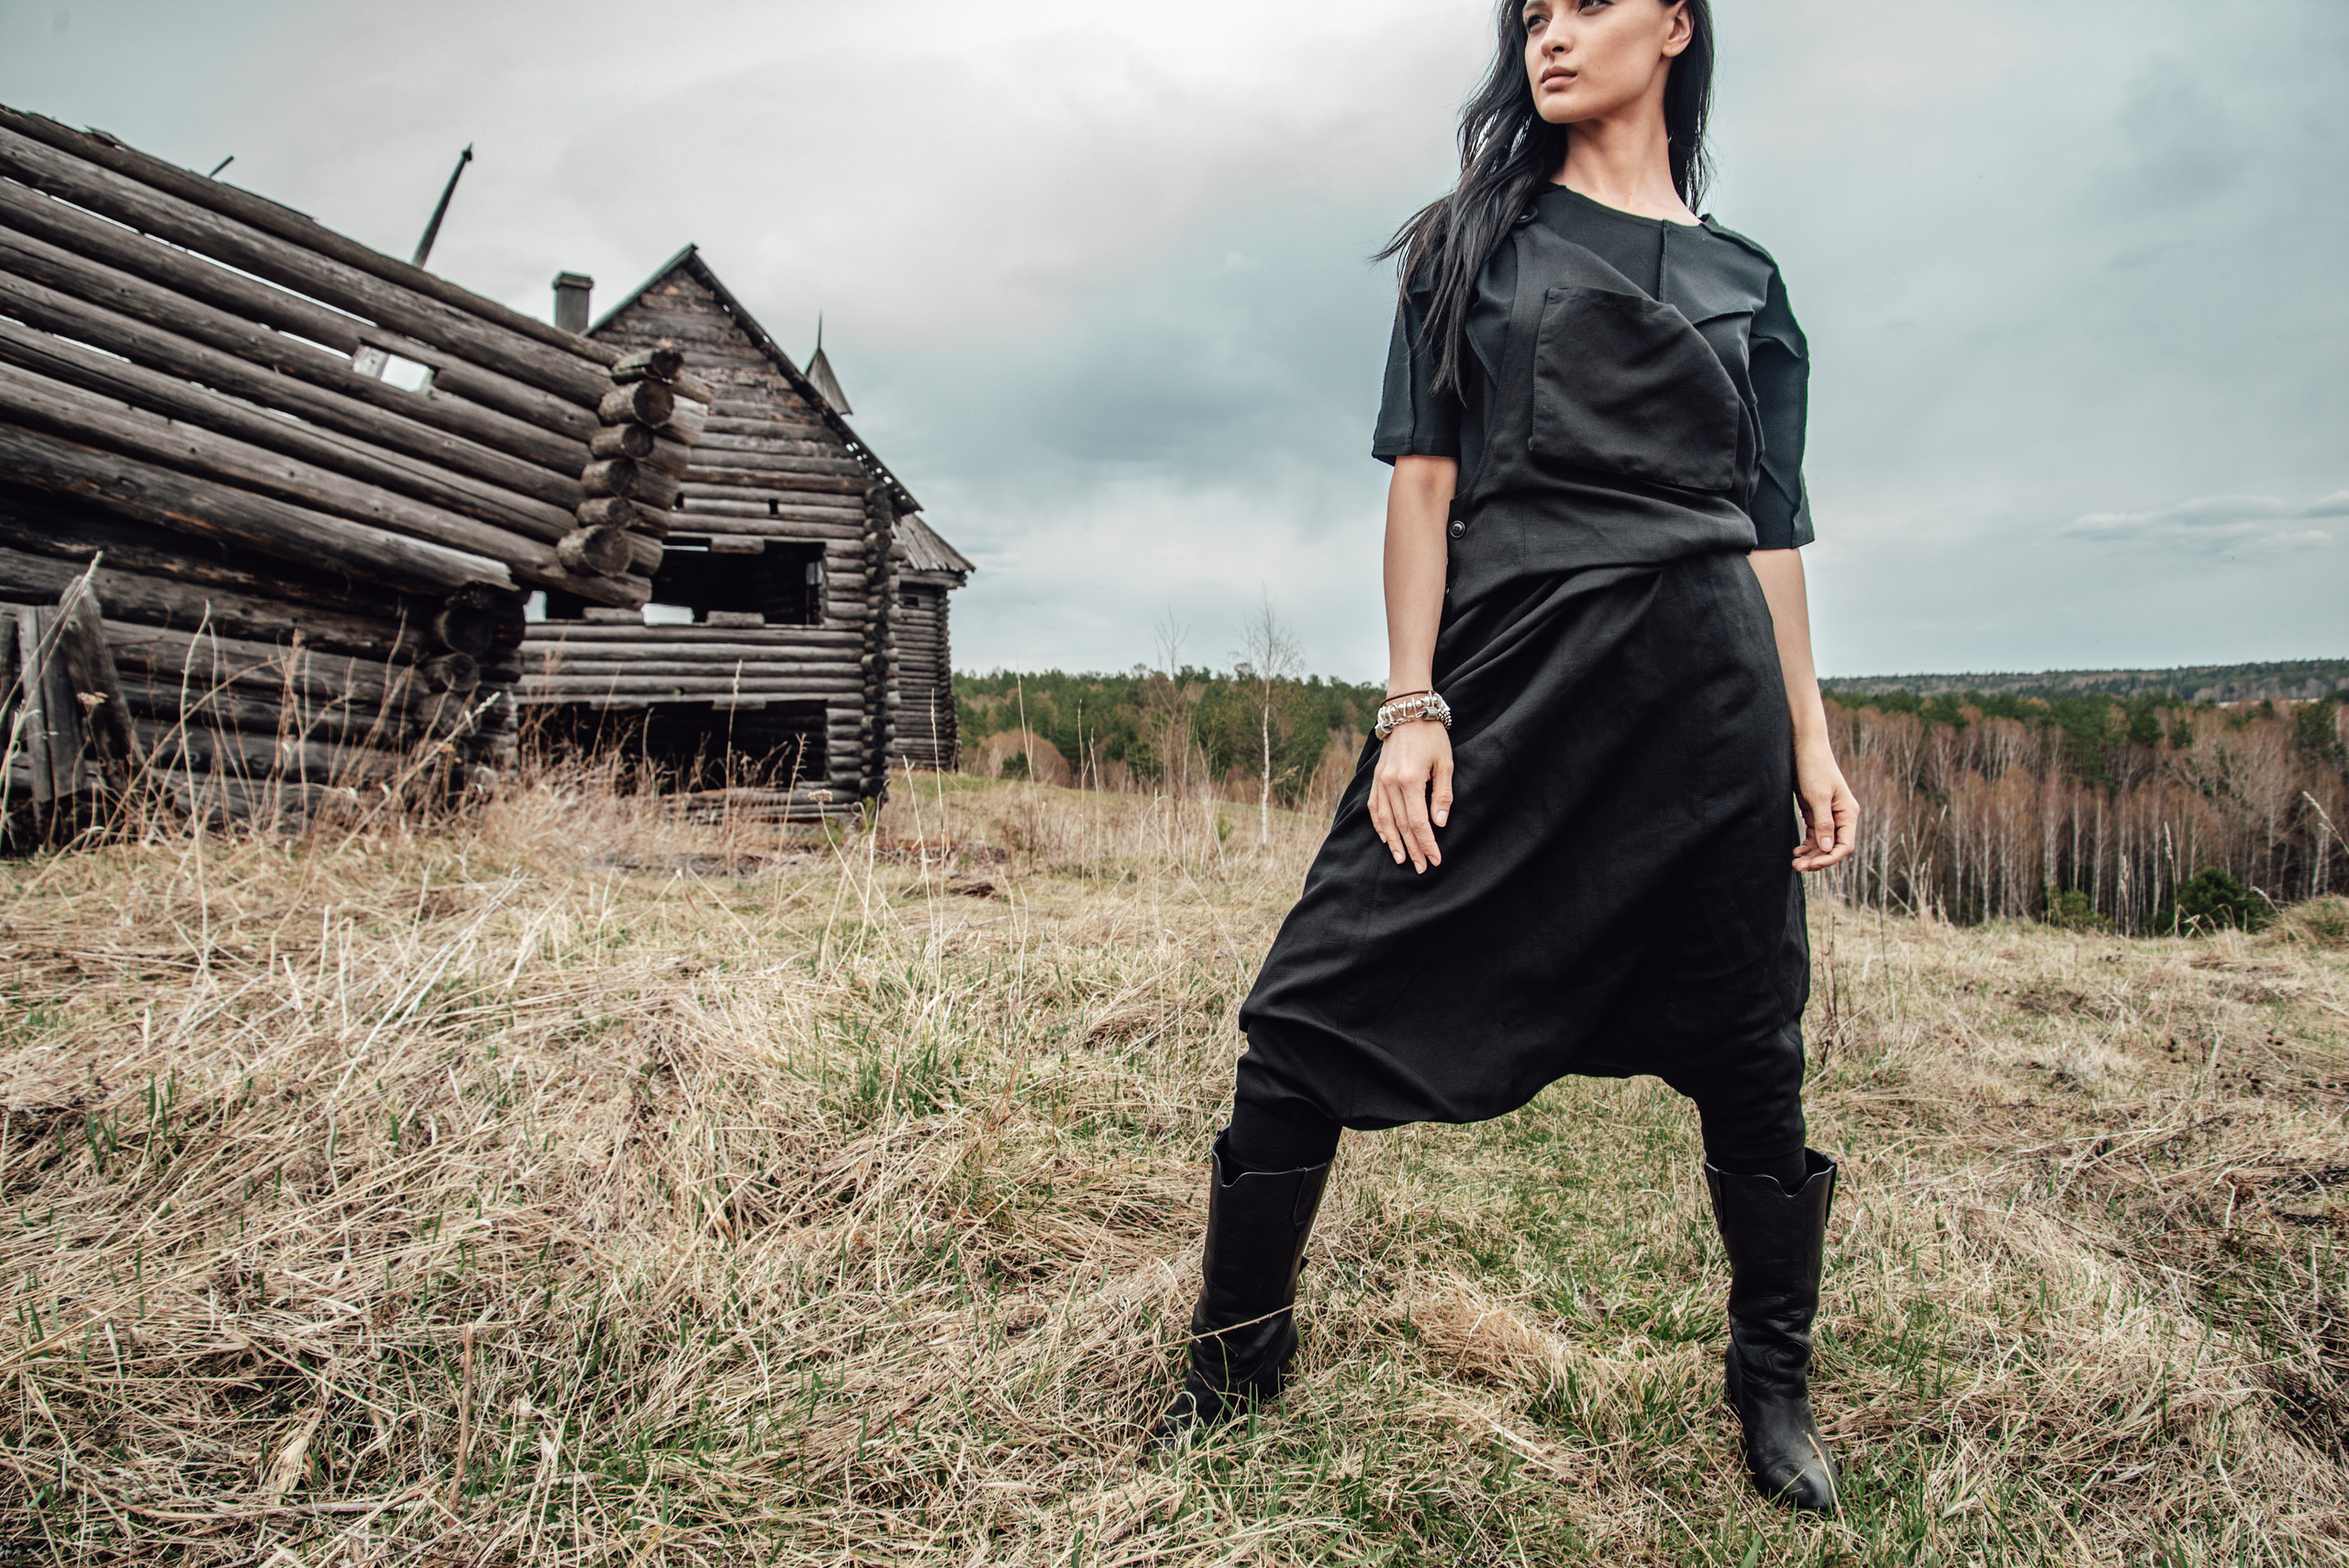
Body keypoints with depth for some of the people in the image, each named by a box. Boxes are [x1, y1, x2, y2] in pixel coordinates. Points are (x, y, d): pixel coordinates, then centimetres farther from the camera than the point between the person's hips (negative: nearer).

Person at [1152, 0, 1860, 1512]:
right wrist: (1411, 709, -7)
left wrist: (1811, 741, 8)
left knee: (1745, 1046, 6)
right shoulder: (1479, 239, 13)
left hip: (1706, 681, 2)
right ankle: (1237, 1355, 13)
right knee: (1317, 1009, -7)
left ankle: (1776, 1383, 29)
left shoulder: (1742, 279, 17)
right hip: (1504, 665, -1)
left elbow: (1771, 531, 15)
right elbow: (1424, 483, 3)